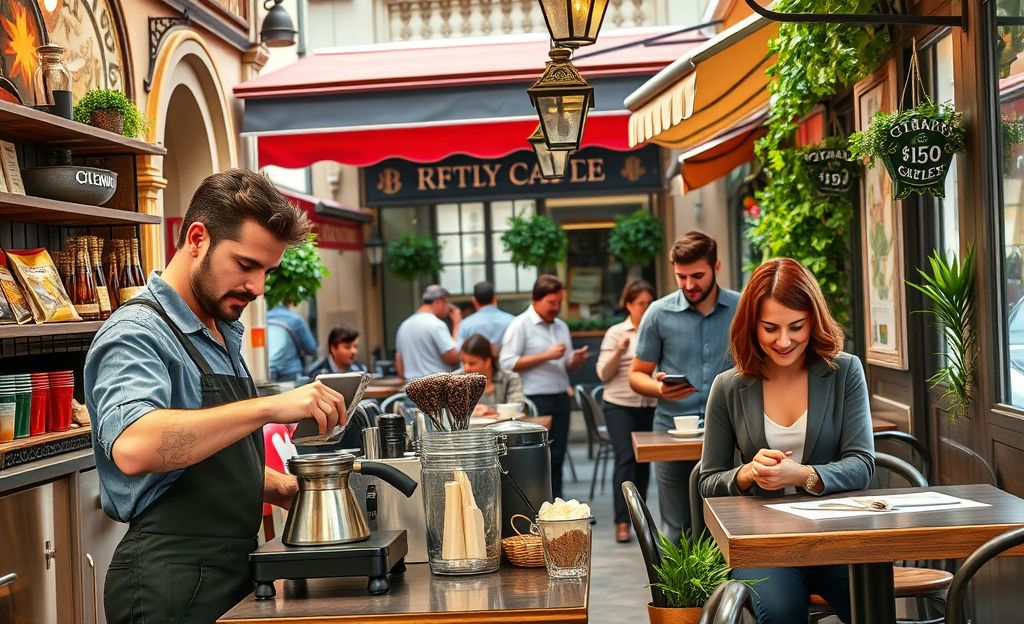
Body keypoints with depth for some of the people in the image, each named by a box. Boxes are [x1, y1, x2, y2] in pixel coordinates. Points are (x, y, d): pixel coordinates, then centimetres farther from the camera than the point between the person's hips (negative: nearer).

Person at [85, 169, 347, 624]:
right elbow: (133, 447, -35)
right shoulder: (136, 334, -15)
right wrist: (269, 407, -37)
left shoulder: (223, 336, 15)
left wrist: (282, 487, 7)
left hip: (234, 575, 9)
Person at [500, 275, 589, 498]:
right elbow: (508, 364, -14)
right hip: (535, 401, -6)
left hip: (561, 400, 6)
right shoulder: (520, 326, -5)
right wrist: (546, 356, -15)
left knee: (556, 459, 8)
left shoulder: (561, 326, 16)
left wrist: (576, 360, -2)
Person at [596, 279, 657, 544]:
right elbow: (603, 374, -2)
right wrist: (619, 351, -16)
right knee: (625, 458, -10)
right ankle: (622, 522, -9)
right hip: (620, 405, -2)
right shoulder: (616, 333, 2)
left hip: (650, 406, 3)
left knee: (644, 460, 6)